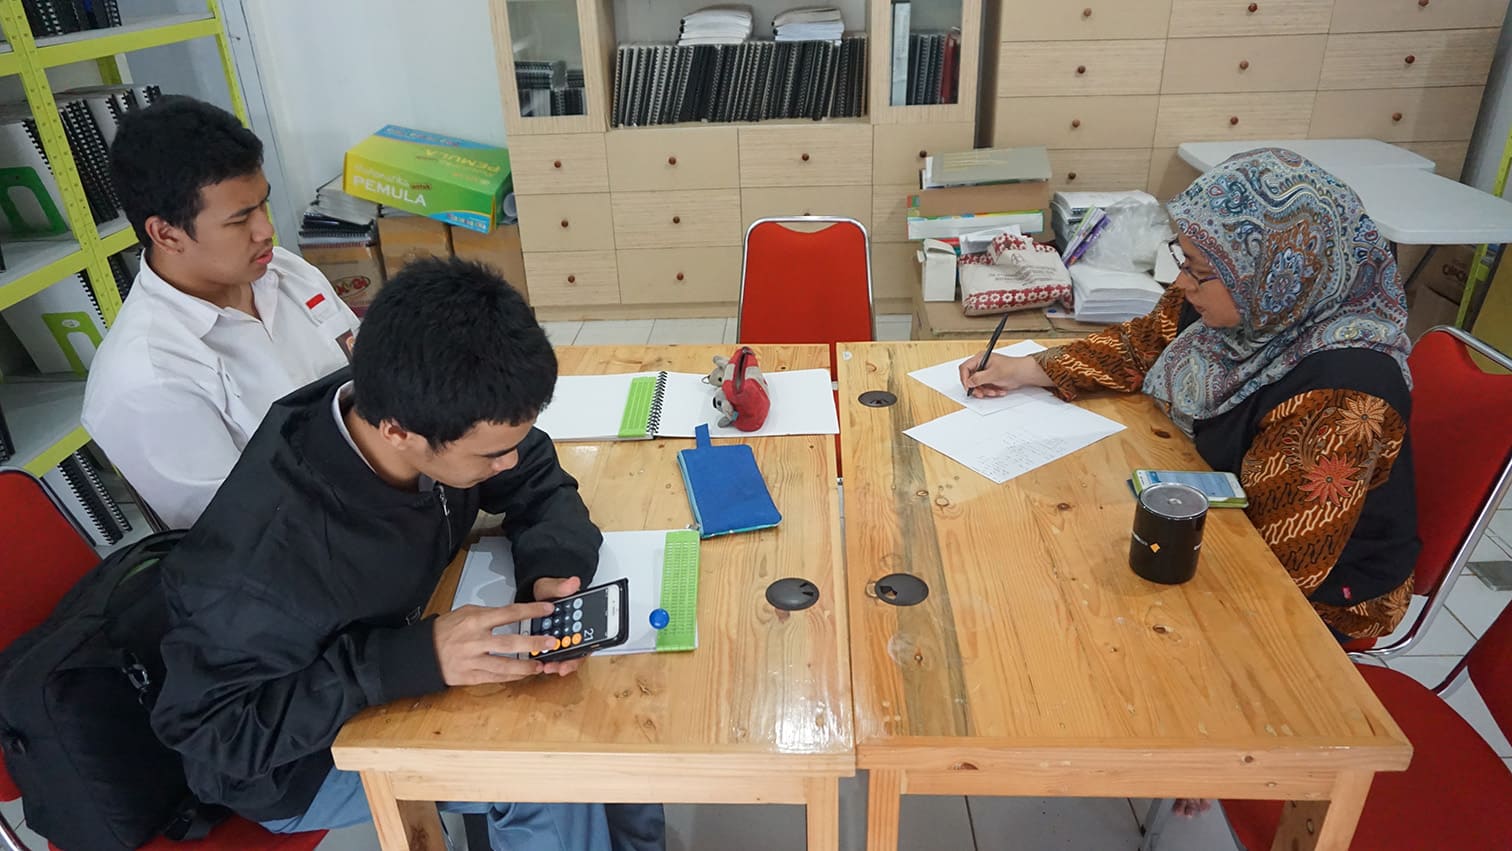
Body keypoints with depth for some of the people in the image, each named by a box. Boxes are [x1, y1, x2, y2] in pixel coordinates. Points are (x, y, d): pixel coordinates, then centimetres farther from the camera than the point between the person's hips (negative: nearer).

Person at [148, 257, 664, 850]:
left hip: (413, 639, 6)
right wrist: (417, 659, -38)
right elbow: (209, 731, -26)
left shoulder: (433, 408, -23)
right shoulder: (263, 566, -38)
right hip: (296, 758, -5)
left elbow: (539, 481, -7)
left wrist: (555, 570, -28)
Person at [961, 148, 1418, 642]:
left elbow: (1280, 561, -30)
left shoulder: (1337, 399, -35)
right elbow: (1142, 346, 4)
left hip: (1317, 593, -6)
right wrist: (1029, 370, -6)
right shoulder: (1250, 307, -14)